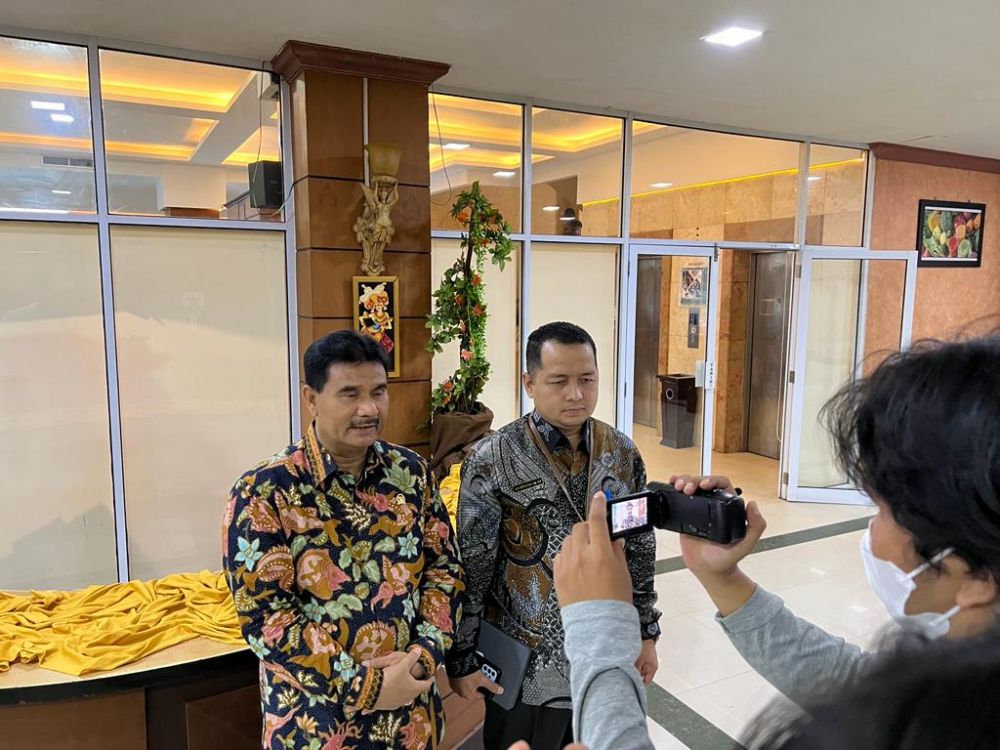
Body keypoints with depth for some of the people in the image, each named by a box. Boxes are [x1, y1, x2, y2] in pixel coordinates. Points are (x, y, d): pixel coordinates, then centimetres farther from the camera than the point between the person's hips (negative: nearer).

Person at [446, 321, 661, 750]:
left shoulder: (623, 454, -2)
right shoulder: (493, 460, -15)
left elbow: (640, 552, 7)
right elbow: (471, 569, -11)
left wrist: (647, 632, 10)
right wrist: (461, 659, -7)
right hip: (525, 668, -3)